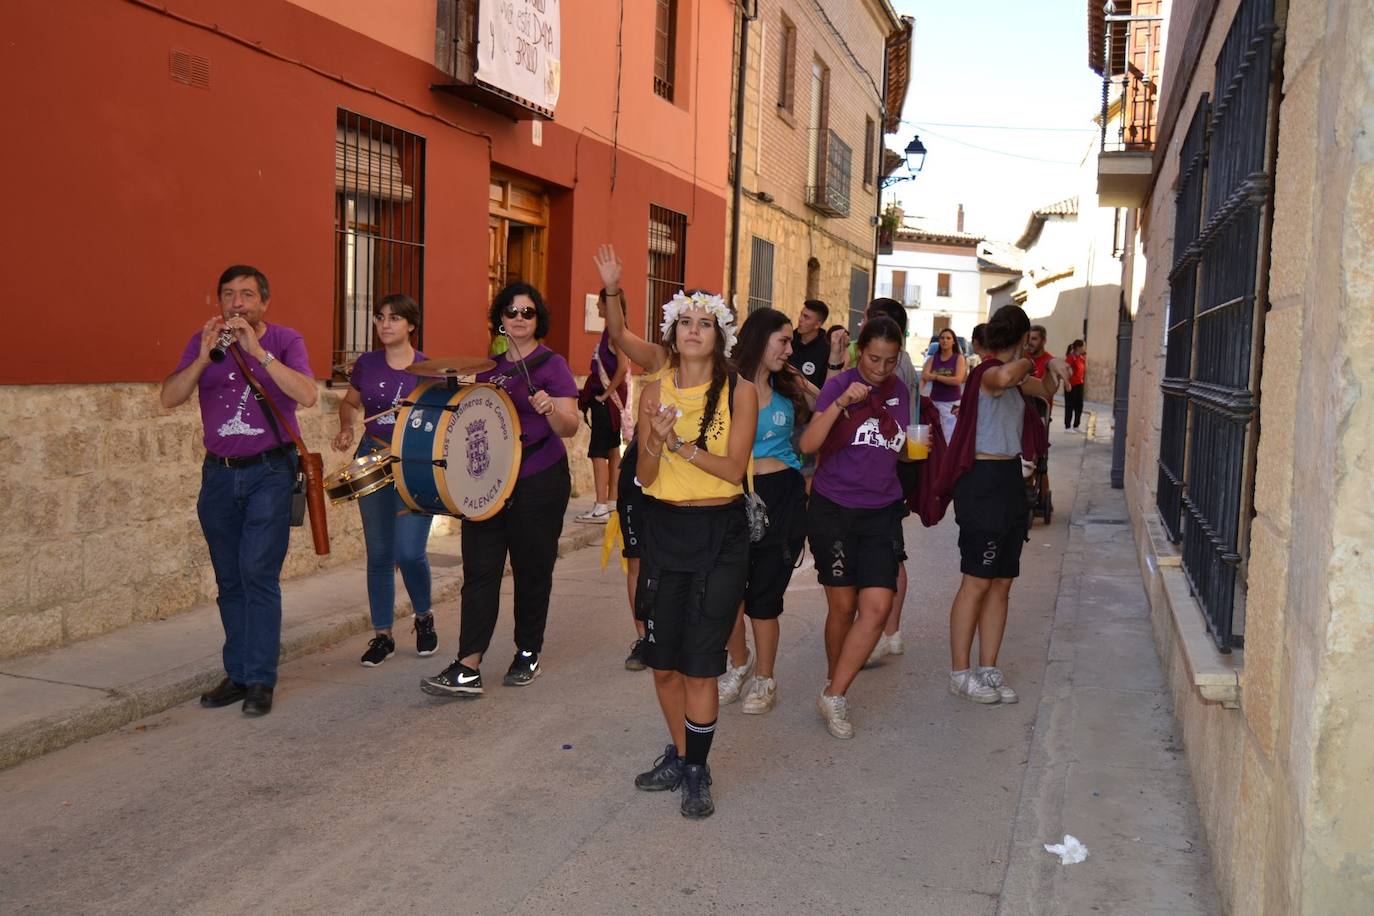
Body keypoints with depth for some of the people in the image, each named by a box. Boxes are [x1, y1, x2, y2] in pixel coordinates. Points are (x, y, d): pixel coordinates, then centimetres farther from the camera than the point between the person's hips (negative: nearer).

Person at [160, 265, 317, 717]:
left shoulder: (284, 340, -3)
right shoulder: (203, 341, 5)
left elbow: (307, 396, -19)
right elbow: (169, 398, -7)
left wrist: (257, 350, -24)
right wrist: (205, 357, -20)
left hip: (270, 472, -4)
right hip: (219, 473, 4)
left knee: (258, 572, -12)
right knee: (229, 580, 9)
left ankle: (260, 680, -4)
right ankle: (237, 674, 19)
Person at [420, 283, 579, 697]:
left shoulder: (552, 364, -5)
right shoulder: (489, 364, 11)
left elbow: (570, 427, -14)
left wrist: (549, 409, -32)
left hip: (539, 483, -4)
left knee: (532, 570, 8)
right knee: (480, 571, -2)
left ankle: (528, 654, 25)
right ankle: (467, 669, -3)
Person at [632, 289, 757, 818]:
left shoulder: (739, 391, -4)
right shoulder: (655, 392, 4)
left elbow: (733, 468, -12)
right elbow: (644, 477, 2)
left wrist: (679, 442, -19)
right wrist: (657, 440, -17)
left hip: (720, 535, -3)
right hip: (664, 530, 4)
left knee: (699, 664, -3)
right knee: (663, 662, 10)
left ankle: (696, 772, 13)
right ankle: (678, 756, 31)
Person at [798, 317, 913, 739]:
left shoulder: (899, 391, 7)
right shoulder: (839, 384, -7)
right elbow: (809, 443, -20)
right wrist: (842, 402, -30)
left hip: (881, 512, 3)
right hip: (834, 509, -3)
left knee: (877, 605, -9)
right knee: (843, 606, 6)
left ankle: (834, 696, 2)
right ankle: (835, 683, 28)